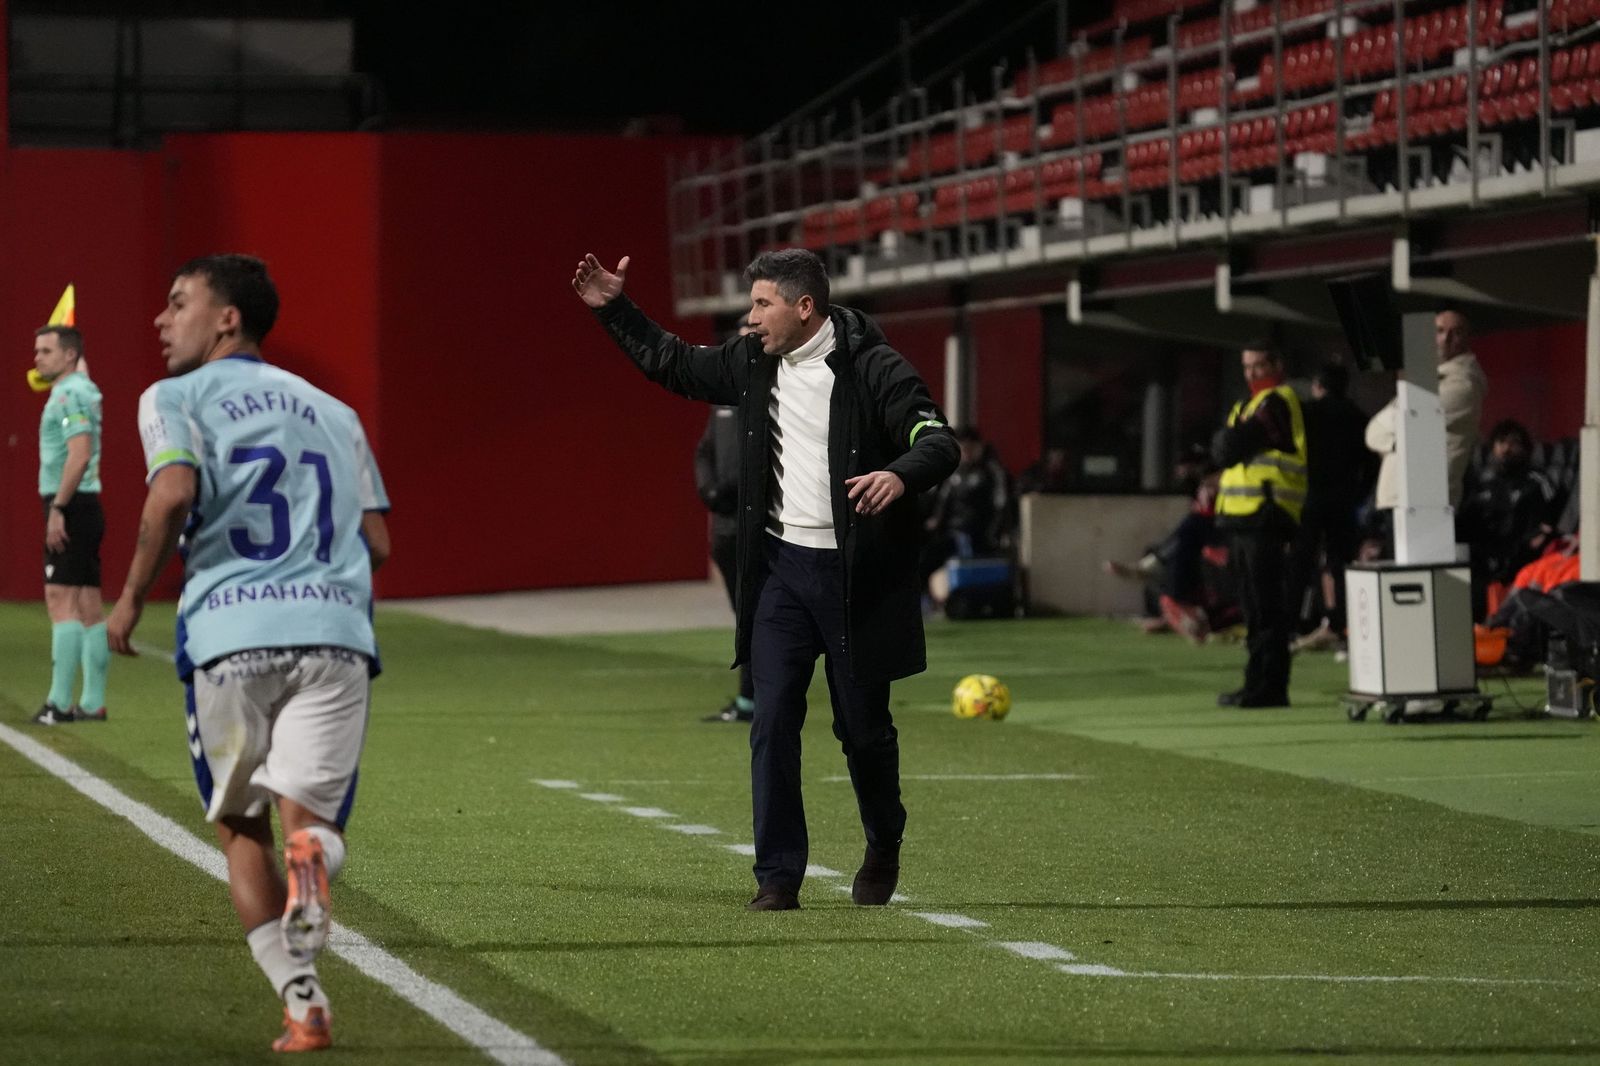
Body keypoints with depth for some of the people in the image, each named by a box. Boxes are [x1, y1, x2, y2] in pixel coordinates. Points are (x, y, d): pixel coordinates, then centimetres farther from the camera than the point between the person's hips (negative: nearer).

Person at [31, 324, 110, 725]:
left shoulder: (69, 394, -12)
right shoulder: (82, 389, 18)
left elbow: (79, 454, -23)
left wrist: (58, 507, -22)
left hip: (70, 506, -10)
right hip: (82, 507, 10)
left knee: (61, 601, -12)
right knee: (88, 607, 9)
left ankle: (59, 703, -16)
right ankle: (93, 703, 10)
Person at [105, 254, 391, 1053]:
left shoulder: (176, 399, 9)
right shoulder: (332, 411, 23)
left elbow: (174, 492, -12)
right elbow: (378, 542, 16)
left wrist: (132, 597, -1)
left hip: (230, 630, -2)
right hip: (335, 628, 3)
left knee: (242, 825, 13)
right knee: (308, 816, -2)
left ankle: (302, 1001, 3)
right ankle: (310, 850, -39)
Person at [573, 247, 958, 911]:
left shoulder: (874, 370, -12)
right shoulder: (753, 363, 6)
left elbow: (939, 443, -19)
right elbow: (672, 364, 22)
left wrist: (901, 476, -40)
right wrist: (614, 310, 17)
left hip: (856, 576, -4)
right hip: (780, 568, 4)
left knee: (862, 724, 7)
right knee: (773, 721, -5)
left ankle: (883, 850, 33)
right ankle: (778, 878, -1)